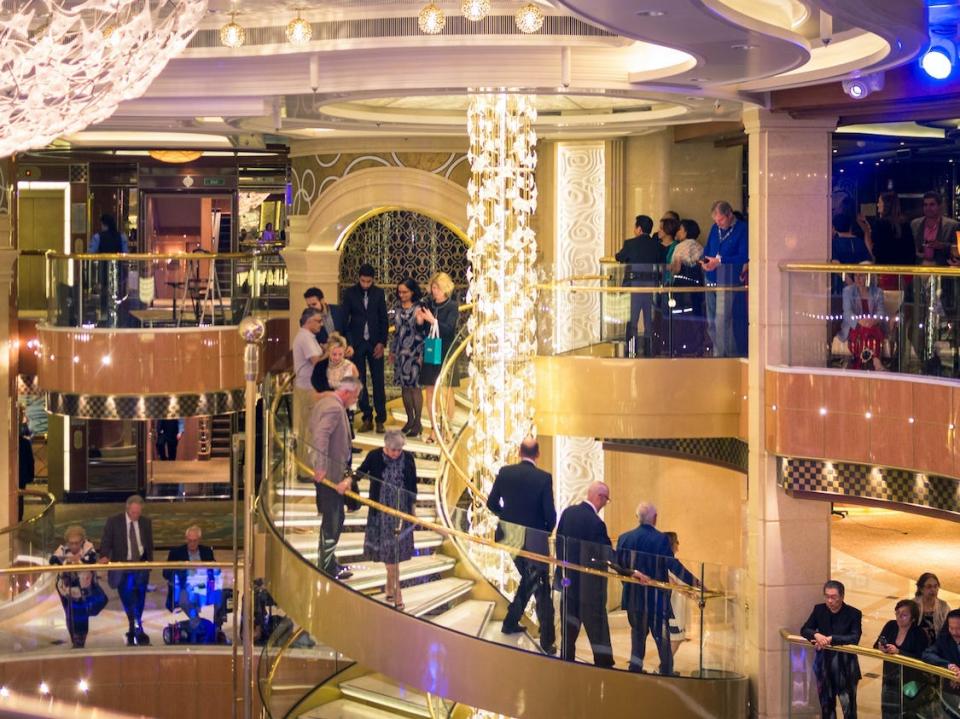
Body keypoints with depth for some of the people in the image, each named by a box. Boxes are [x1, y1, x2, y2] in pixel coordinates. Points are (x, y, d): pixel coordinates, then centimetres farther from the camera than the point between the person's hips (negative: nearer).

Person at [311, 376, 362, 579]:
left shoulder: (325, 401, 13)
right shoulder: (334, 408, -20)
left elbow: (316, 431, 21)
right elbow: (321, 435, -31)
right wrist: (321, 467, -32)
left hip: (324, 471, 11)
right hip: (330, 472, -11)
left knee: (332, 519, 19)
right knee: (333, 521, -2)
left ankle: (328, 562, 27)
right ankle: (328, 568, 4)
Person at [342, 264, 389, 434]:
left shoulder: (379, 293, 2)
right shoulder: (350, 293, -1)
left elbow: (383, 319, 4)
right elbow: (345, 319, 0)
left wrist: (382, 343, -3)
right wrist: (348, 343, -6)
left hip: (375, 343, 0)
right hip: (357, 343, 0)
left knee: (378, 381, 0)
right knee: (360, 381, 2)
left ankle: (380, 419, 4)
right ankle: (367, 418, 10)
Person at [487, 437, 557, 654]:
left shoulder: (505, 473, -5)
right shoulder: (543, 478, -15)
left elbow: (492, 504, 2)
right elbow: (550, 513, -13)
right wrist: (547, 531, 8)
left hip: (511, 537, 5)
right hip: (535, 539, -4)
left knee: (528, 580, 25)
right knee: (541, 589, 2)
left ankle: (511, 623, 30)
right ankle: (547, 641, 0)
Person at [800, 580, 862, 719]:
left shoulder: (854, 614, -9)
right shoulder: (819, 610, 3)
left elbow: (855, 638, -20)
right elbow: (804, 630, 0)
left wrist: (831, 639, -29)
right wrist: (816, 635, -22)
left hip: (845, 667, -4)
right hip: (824, 666, 4)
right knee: (826, 707, 14)